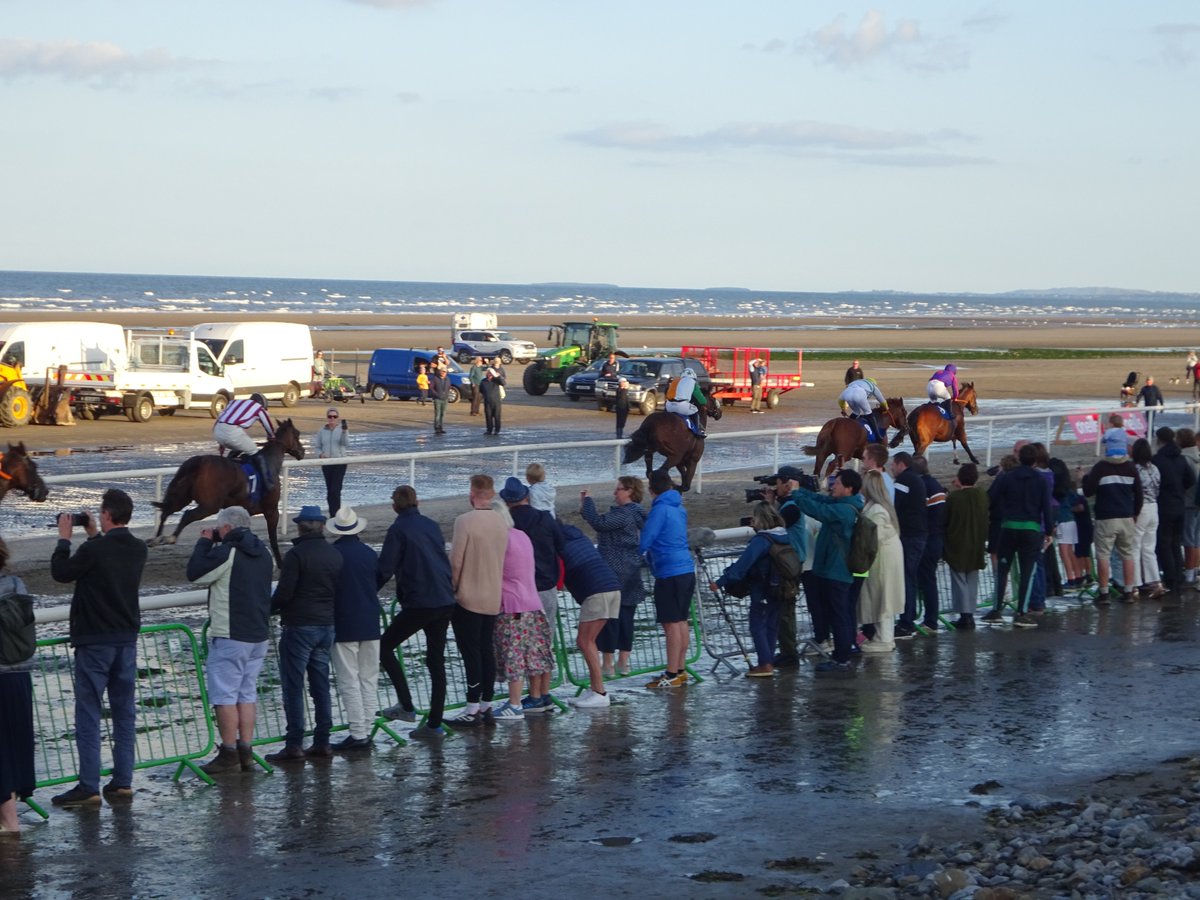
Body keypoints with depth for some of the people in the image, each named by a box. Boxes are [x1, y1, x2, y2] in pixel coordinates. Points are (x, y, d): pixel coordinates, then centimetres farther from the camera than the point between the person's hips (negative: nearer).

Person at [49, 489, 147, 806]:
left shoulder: (94, 550, -18)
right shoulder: (138, 550, 3)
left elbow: (61, 573, -5)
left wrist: (64, 538, 5)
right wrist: (95, 536, 23)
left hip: (94, 640, -6)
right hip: (127, 638, 6)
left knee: (88, 714, -3)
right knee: (124, 712, 10)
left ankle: (88, 787, -5)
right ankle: (122, 782, 12)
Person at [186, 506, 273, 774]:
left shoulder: (226, 552, -15)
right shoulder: (263, 553, 11)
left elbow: (195, 574, -8)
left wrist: (204, 542, 4)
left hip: (229, 636, -8)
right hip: (258, 635, 8)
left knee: (225, 696, -2)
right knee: (247, 694, 12)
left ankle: (228, 754, -2)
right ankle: (246, 752, 12)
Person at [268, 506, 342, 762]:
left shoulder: (296, 554, -13)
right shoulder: (335, 555, 9)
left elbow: (284, 593, -15)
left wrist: (270, 608, 3)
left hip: (299, 626, -7)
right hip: (327, 626, 7)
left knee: (293, 687, -3)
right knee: (321, 685, 12)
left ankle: (294, 745, -6)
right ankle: (322, 742, 13)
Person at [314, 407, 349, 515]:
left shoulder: (342, 430, -3)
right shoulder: (322, 431, 4)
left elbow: (346, 444, -18)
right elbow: (318, 446, 8)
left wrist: (345, 431, -33)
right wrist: (320, 454, -13)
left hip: (339, 463, -3)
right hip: (326, 463, 3)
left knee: (335, 490, -12)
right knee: (329, 490, 10)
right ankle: (332, 515, 21)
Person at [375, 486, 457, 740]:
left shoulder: (398, 529, -7)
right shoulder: (432, 526, 13)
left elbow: (384, 569, -10)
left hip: (418, 604, -7)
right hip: (445, 602, 7)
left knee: (385, 646, 8)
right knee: (436, 660, 10)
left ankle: (406, 706, -2)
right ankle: (434, 724, 10)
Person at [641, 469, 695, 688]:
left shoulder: (660, 509, -11)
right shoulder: (679, 508, 14)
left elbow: (644, 541, -13)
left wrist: (636, 554, 7)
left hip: (669, 573, -8)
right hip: (687, 569, 9)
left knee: (671, 624, -6)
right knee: (681, 622, 13)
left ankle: (672, 675, -5)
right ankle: (680, 671, 18)